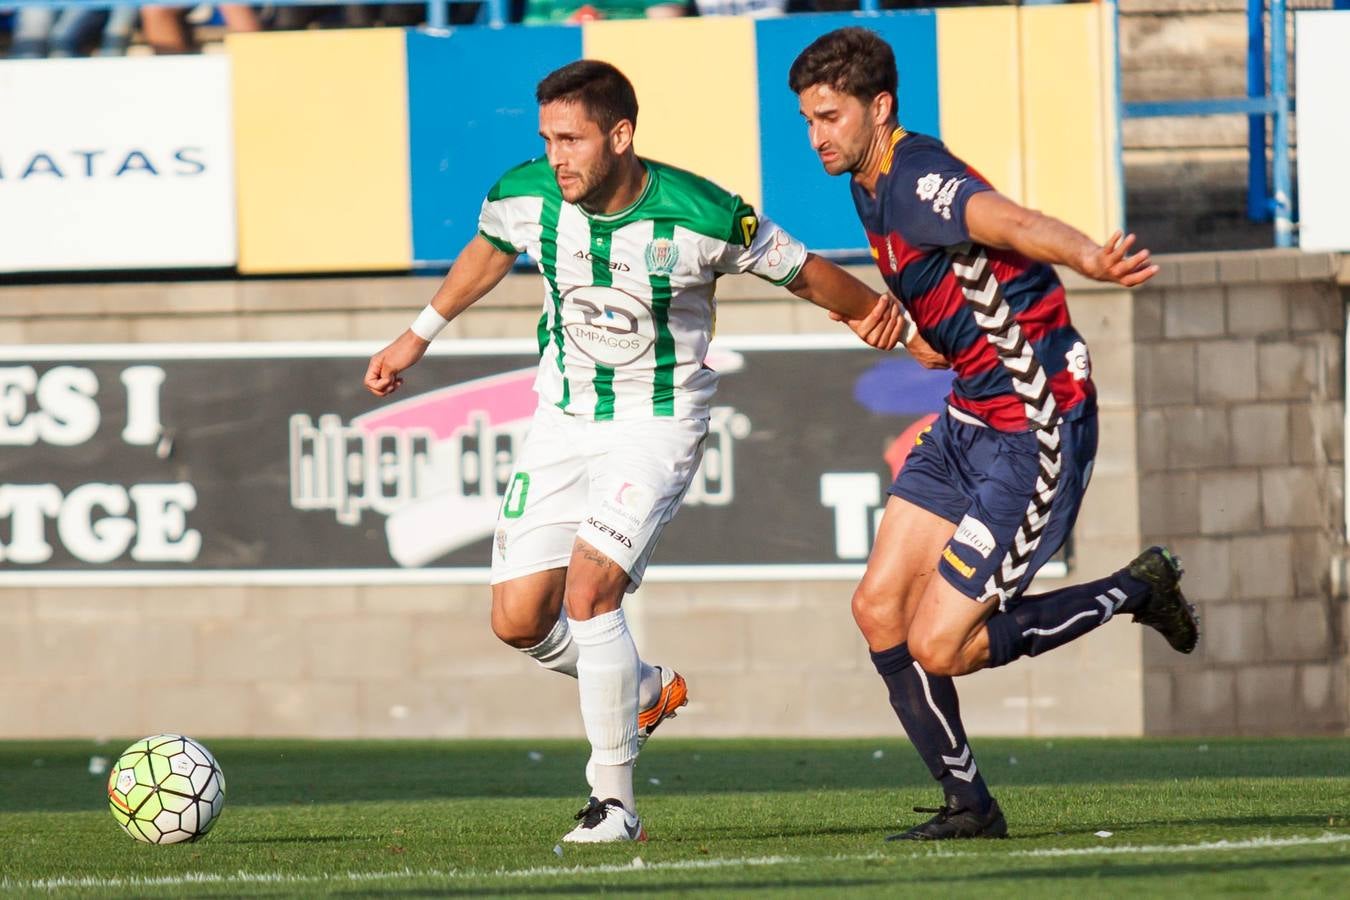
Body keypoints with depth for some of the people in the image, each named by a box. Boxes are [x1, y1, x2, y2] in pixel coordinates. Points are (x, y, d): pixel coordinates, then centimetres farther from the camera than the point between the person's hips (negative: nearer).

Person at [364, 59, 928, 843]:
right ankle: (645, 690, 28)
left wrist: (880, 312, 7)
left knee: (589, 588, -23)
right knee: (519, 618, -3)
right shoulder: (526, 197, -11)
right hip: (563, 418, 5)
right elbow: (488, 253, 14)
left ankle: (615, 800, -11)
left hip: (658, 422, -5)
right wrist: (420, 336, 24)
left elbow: (804, 273, -4)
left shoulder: (707, 218, -22)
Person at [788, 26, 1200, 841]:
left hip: (1035, 430, -10)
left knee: (937, 645, -8)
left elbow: (1011, 222, -47)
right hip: (969, 421, 10)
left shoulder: (920, 181, -23)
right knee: (879, 607, 3)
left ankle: (1137, 593, 10)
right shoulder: (871, 187, 8)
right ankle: (969, 804, 13)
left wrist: (1088, 257, -64)